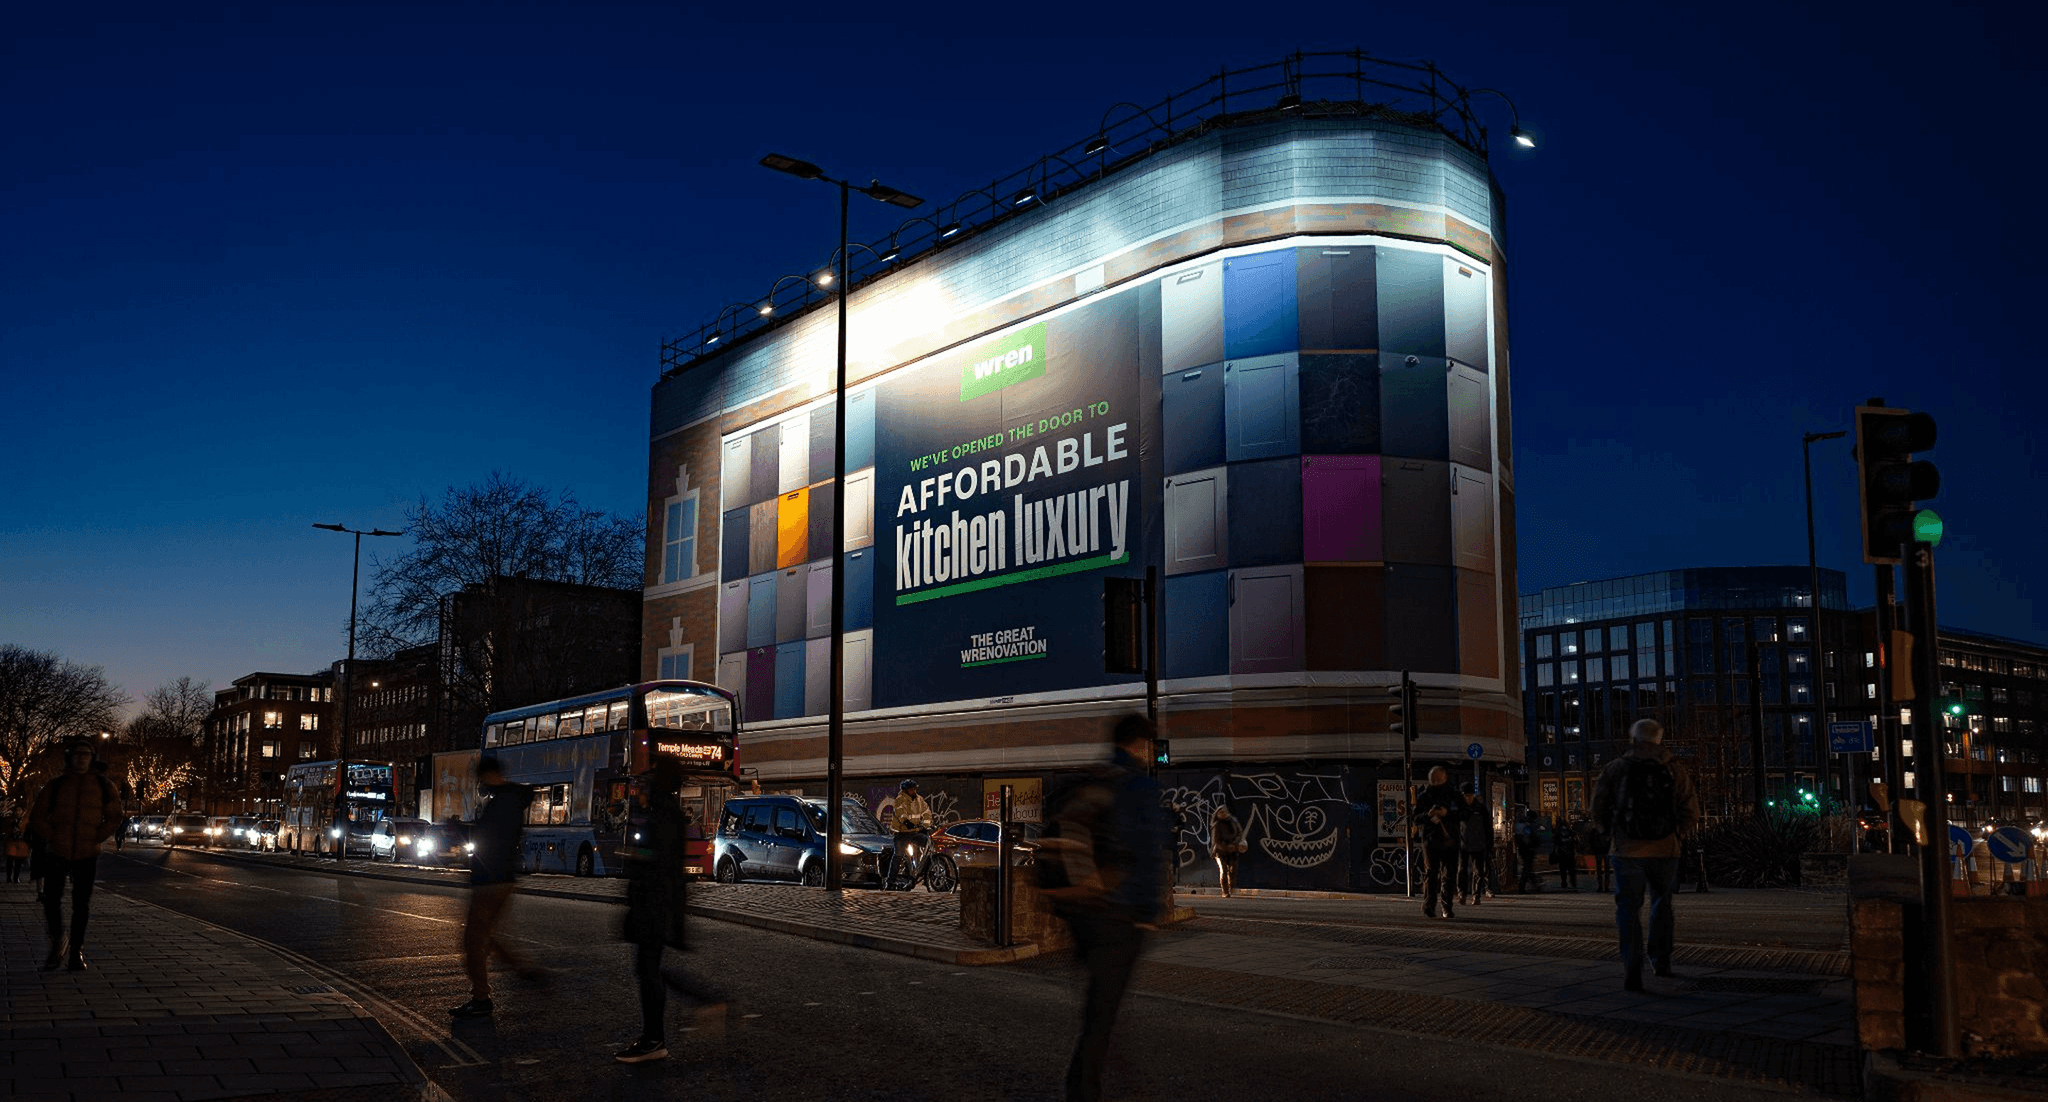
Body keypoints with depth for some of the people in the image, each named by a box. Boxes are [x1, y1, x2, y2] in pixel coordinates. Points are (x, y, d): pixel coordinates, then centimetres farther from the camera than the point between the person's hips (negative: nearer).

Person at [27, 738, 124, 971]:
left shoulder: (104, 786, 1)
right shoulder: (55, 786, 1)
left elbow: (114, 818, 7)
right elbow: (37, 817, 5)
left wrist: (96, 838, -4)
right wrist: (51, 838, -6)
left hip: (87, 856, 0)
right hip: (57, 855, 0)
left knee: (81, 905, 3)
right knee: (51, 901, 1)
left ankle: (77, 953, 12)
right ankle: (57, 947, 21)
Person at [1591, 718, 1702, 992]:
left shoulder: (1614, 769, 0)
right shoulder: (1674, 770, 3)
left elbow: (1599, 810, 0)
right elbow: (1691, 813, 0)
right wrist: (1675, 835, 13)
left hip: (1627, 851, -2)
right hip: (1665, 851, 2)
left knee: (1629, 910, 2)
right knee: (1662, 904, 22)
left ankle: (1632, 972, -7)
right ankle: (1661, 960, 31)